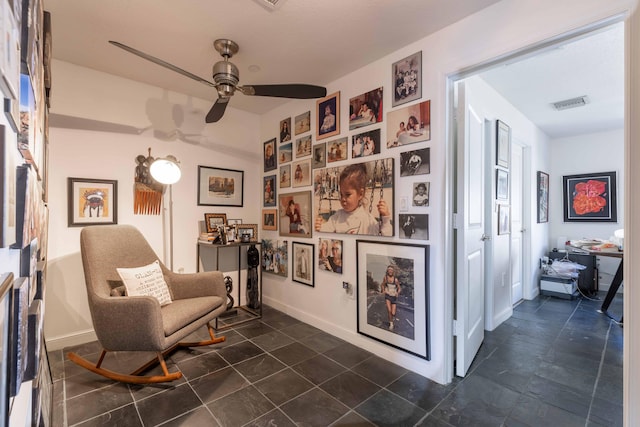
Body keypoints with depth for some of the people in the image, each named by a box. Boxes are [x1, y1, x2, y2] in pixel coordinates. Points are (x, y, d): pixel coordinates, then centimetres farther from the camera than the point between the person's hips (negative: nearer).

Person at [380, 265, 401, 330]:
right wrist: (383, 290, -2)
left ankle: (393, 317, 36)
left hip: (394, 297, 0)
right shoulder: (385, 277, -4)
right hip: (387, 296, 0)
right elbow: (382, 285, 13)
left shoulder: (395, 279, -6)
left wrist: (397, 293, -12)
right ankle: (391, 323, 7)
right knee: (389, 310, -18)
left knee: (393, 313, -3)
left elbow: (399, 288, 5)